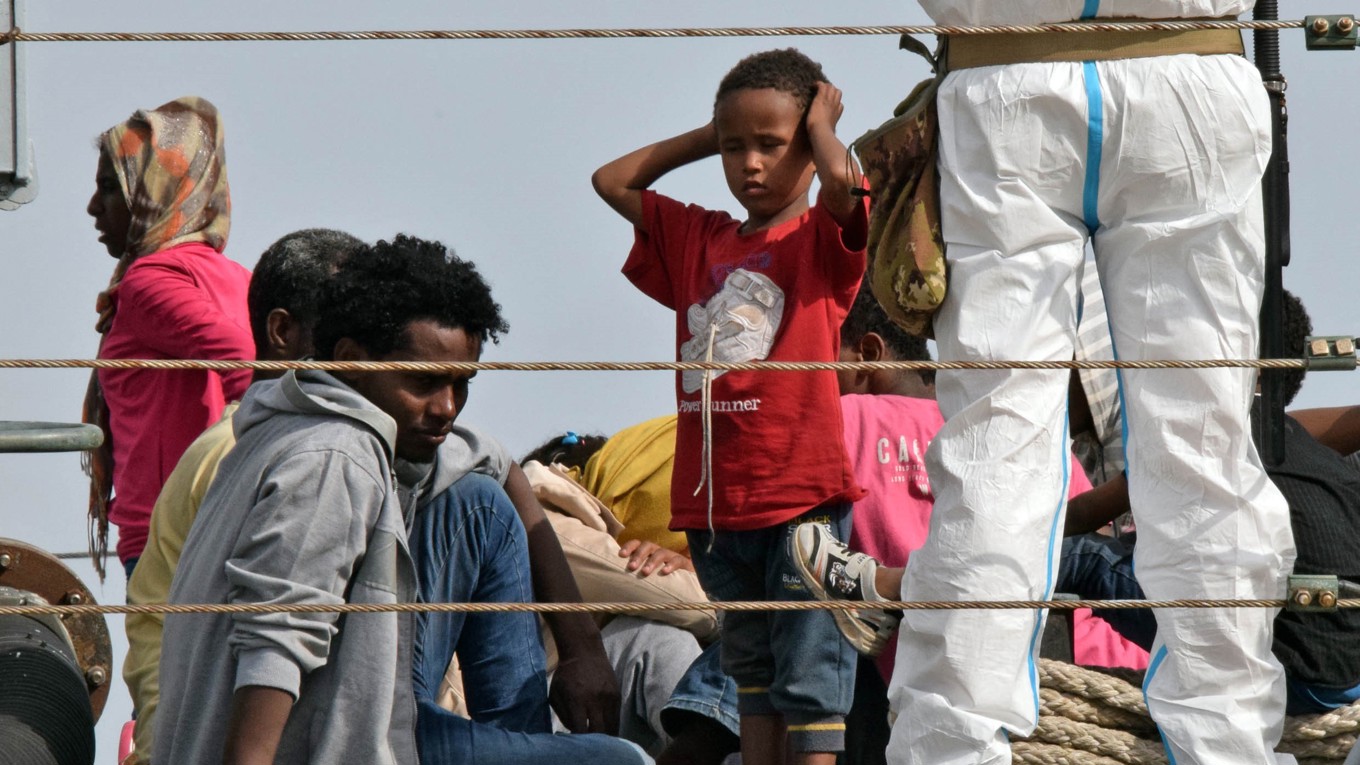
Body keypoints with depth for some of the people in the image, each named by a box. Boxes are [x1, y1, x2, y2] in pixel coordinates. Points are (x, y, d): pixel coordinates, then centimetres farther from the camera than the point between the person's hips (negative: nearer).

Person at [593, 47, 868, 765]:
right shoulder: (695, 239, 16)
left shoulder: (821, 240, -1)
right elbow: (612, 180, 23)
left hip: (802, 495, -6)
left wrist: (821, 121, -1)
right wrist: (706, 137, 19)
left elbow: (841, 180, -22)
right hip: (714, 504, 6)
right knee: (752, 675, 14)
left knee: (809, 675, -8)